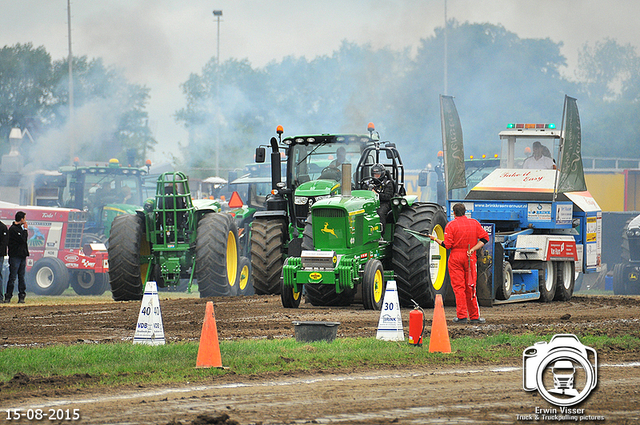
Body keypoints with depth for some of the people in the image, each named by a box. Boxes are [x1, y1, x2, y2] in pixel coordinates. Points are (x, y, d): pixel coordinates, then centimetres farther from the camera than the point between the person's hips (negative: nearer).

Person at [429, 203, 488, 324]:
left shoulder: (451, 225, -5)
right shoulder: (474, 223, 6)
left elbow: (447, 245, -9)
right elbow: (485, 238, 3)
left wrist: (435, 239, 5)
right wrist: (473, 249, -2)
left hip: (456, 257, -3)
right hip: (470, 258, 3)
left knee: (458, 287, 0)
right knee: (470, 287, 9)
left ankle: (461, 316, -4)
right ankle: (474, 316, 10)